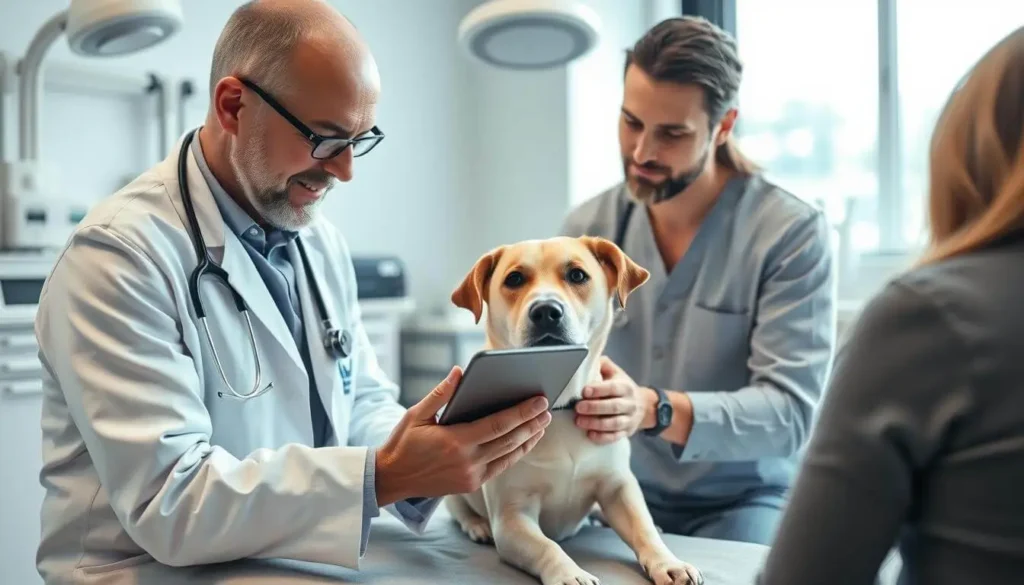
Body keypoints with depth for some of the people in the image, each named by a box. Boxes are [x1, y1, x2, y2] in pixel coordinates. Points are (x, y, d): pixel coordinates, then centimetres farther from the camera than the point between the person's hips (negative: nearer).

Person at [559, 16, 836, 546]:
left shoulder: (792, 233, -13)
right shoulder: (585, 228, 0)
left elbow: (789, 411, -20)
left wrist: (655, 410, -36)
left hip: (741, 503, -3)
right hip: (619, 495, 3)